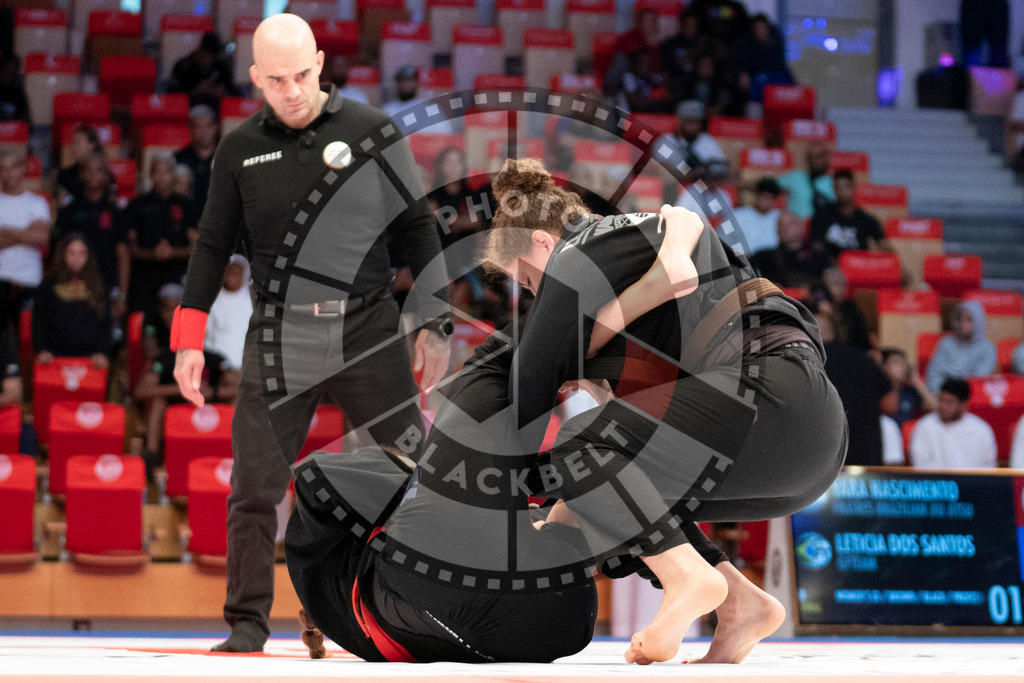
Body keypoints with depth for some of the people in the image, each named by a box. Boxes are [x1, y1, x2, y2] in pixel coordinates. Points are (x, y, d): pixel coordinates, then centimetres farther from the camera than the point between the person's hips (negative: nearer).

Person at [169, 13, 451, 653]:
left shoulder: (374, 131, 1)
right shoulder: (240, 150, 6)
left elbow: (417, 228, 6)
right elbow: (213, 247, 12)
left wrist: (435, 324, 2)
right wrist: (189, 340, 6)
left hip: (368, 329, -1)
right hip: (281, 335, 1)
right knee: (254, 488, -2)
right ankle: (248, 624, 9)